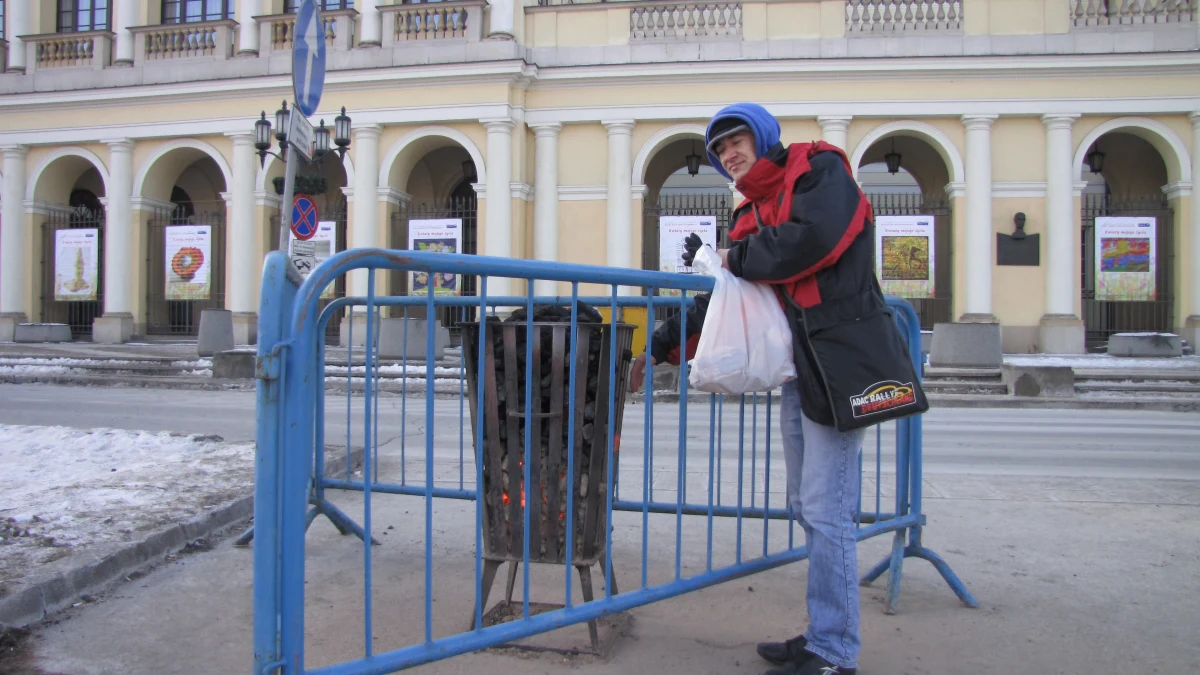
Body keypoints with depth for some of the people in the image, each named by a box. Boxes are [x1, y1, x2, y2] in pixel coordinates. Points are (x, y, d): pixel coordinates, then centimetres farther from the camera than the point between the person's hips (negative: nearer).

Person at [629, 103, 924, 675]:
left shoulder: (818, 170, 0)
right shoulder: (754, 213, 21)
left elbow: (812, 238, -21)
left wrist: (733, 258, -8)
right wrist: (661, 348, 18)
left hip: (838, 362, -9)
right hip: (799, 369, 9)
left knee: (826, 512, -7)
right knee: (807, 509, 13)